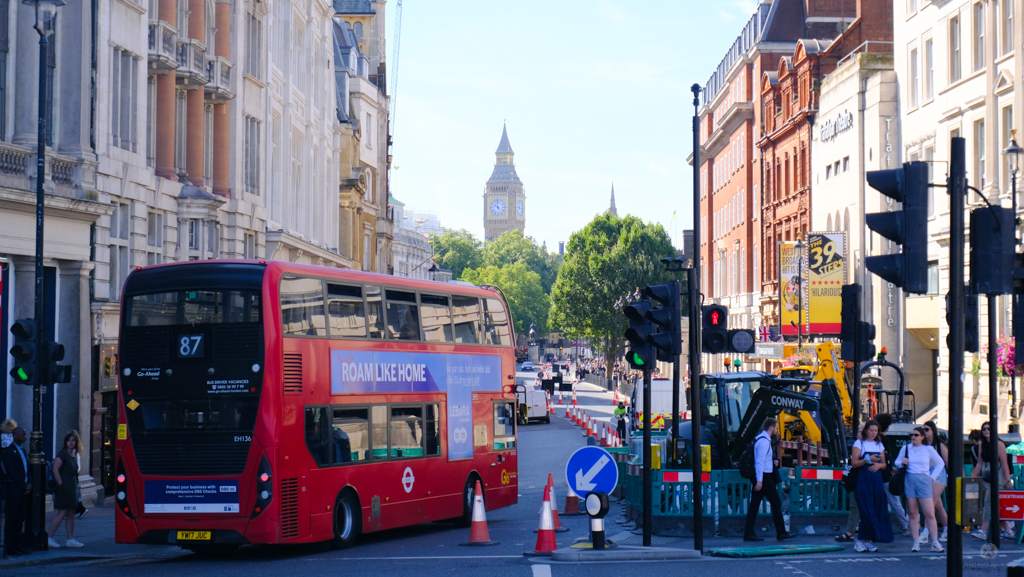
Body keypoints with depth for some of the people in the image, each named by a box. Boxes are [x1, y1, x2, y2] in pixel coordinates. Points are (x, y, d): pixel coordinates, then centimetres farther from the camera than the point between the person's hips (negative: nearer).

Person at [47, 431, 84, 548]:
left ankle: (70, 540, 13)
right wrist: (60, 484, -19)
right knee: (62, 513, -11)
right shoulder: (63, 454, -10)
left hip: (72, 488, 9)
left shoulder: (74, 455, 14)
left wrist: (76, 485, 14)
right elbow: (55, 469, -19)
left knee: (71, 514, 9)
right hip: (63, 488, -9)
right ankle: (48, 538, -9)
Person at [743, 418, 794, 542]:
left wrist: (773, 462, 13)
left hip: (761, 477, 10)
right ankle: (781, 533, 0)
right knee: (776, 503, -4)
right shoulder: (764, 441, -15)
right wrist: (759, 480, -25)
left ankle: (748, 533, 5)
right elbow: (760, 461, -21)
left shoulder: (764, 440, 16)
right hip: (764, 477, -10)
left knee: (754, 504, 6)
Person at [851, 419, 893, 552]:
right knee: (867, 511, -11)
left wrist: (878, 465, -6)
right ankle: (861, 540, -4)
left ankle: (867, 540, 5)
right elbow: (854, 463, -7)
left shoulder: (879, 445, 15)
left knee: (878, 510, 0)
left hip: (877, 480, 5)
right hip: (863, 480, -5)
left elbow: (884, 464, 16)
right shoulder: (859, 443, 1)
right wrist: (868, 459, -20)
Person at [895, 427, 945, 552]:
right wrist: (902, 462, -1)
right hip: (909, 481, 2)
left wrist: (932, 477, 4)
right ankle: (916, 543, 2)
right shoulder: (905, 448, 11)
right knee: (913, 513, 1)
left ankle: (935, 543, -8)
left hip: (923, 480, -2)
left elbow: (940, 463, 14)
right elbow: (897, 462, 22)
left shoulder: (928, 449, 6)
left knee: (929, 513, -9)